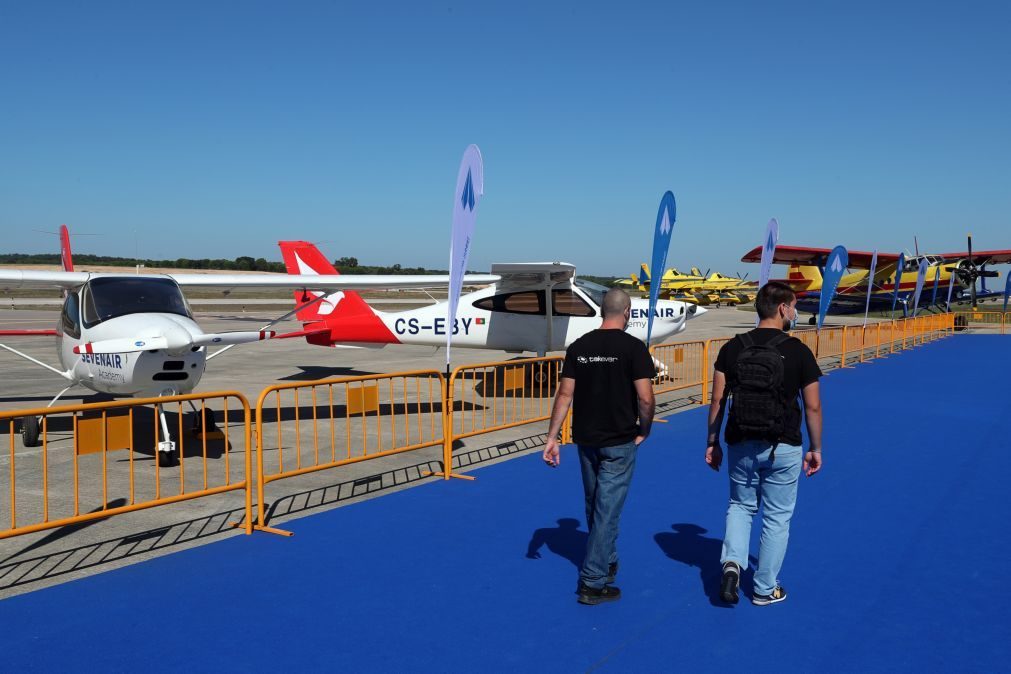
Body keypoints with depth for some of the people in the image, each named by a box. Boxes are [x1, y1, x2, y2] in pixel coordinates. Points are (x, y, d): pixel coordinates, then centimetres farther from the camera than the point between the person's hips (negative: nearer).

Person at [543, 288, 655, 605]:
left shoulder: (578, 347, 0)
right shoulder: (633, 347, -12)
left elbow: (565, 395, -1)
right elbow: (645, 398, -17)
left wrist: (552, 437, 2)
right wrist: (644, 430, 1)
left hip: (586, 439, 5)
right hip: (619, 441, -5)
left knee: (595, 507, 20)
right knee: (607, 509, 0)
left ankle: (607, 562, 38)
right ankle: (593, 582, 2)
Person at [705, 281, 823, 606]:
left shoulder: (732, 348, -3)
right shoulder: (798, 351, -9)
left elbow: (718, 400, -2)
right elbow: (812, 407, -5)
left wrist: (712, 442, 8)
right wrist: (815, 448, 6)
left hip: (741, 445, 2)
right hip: (783, 448, -2)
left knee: (740, 506, 21)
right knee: (777, 517, 12)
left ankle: (732, 562, -1)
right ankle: (765, 589, 20)